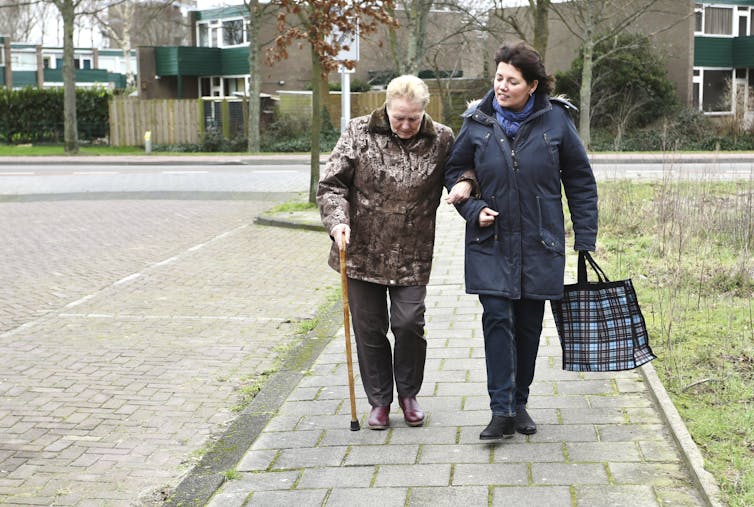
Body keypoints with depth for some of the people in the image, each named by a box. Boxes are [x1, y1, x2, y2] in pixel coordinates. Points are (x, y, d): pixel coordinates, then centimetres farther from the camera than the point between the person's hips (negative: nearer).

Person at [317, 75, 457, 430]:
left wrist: (465, 184, -15)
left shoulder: (441, 140, -2)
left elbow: (461, 172, 10)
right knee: (369, 328, 8)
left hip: (412, 256, 0)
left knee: (409, 324, -4)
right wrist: (337, 220, -19)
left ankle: (408, 393, 22)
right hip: (362, 251, 0)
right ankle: (379, 401, 25)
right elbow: (331, 184, -3)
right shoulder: (359, 132, -3)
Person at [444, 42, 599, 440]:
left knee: (529, 325, 8)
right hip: (491, 243, 0)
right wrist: (474, 209, -7)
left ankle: (519, 403, 24)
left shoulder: (555, 120, -4)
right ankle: (502, 411, -5)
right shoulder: (478, 123, -2)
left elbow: (580, 181, 4)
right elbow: (453, 171, 11)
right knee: (497, 318, -10)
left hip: (540, 243, 0)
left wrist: (585, 239, 1)